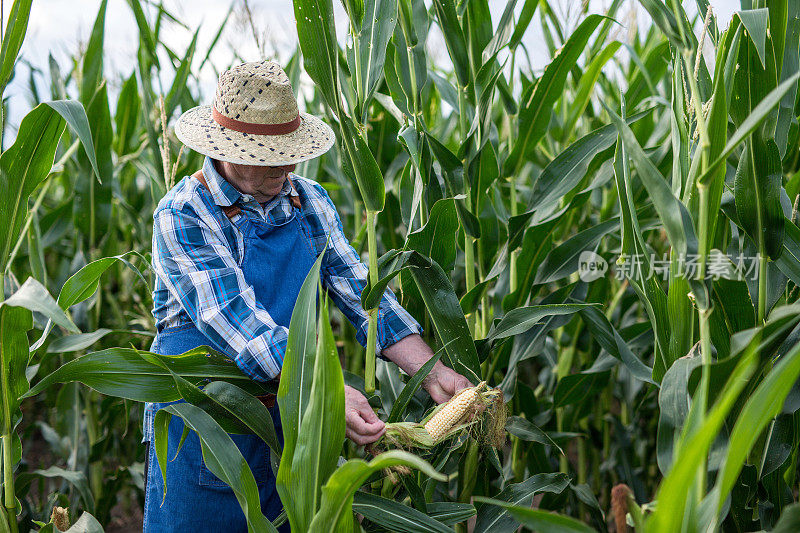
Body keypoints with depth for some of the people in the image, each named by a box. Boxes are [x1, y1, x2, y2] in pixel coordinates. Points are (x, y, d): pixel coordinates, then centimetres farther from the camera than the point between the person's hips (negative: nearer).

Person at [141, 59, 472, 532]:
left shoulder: (309, 201, 2)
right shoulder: (183, 215, -15)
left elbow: (360, 290, 0)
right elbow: (237, 323, -26)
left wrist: (432, 373, -13)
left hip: (292, 418, 5)